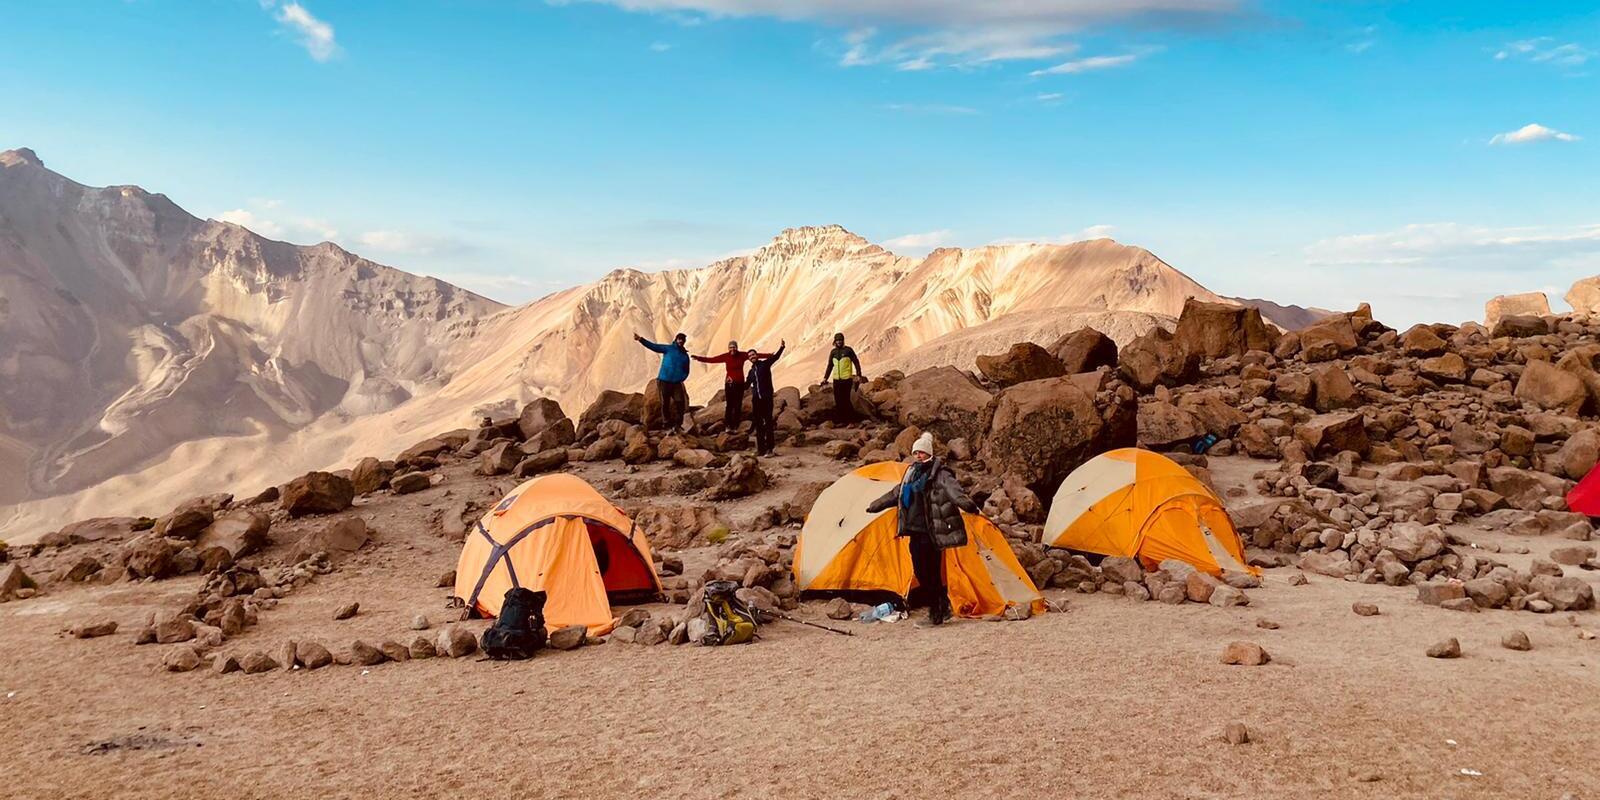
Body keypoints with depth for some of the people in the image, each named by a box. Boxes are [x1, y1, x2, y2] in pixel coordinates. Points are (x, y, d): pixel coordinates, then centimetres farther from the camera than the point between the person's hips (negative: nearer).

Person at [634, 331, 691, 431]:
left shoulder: (685, 356, 12)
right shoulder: (668, 349, 2)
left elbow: (686, 371, 19)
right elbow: (654, 346, -6)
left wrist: (681, 378, -1)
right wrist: (641, 339, -17)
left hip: (677, 383, 3)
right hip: (665, 381, -3)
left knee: (680, 402, -10)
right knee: (665, 403, 0)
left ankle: (678, 424, 1)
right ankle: (666, 424, 10)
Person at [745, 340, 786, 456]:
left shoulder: (765, 364, 2)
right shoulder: (751, 371, 16)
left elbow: (775, 357, -13)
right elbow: (747, 384, 25)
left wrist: (781, 348, -29)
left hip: (767, 398, -6)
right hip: (756, 399, 6)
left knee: (768, 423, -6)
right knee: (758, 424, 7)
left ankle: (770, 448, -6)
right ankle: (761, 449, 13)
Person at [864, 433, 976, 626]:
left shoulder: (939, 474, -7)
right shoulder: (911, 475, 18)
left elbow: (953, 490, -26)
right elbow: (894, 494, 32)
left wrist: (967, 504, -45)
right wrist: (874, 507, 40)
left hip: (930, 532, -8)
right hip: (916, 531, 8)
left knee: (931, 574, -7)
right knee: (920, 573, 10)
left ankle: (936, 614, 3)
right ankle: (942, 608, 23)